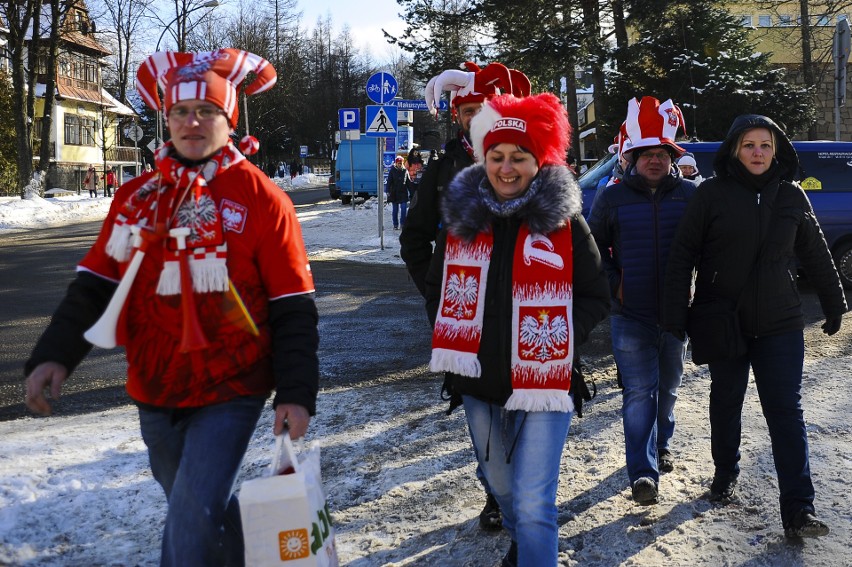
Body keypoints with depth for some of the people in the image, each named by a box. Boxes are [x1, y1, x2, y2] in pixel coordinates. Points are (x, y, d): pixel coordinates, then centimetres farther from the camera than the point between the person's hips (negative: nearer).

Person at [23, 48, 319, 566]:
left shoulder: (261, 198, -8)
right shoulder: (136, 197, 5)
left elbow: (293, 308, -8)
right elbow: (96, 282, 6)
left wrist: (296, 392, -12)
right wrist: (56, 354, -7)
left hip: (230, 392, -5)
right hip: (155, 393, 5)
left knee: (194, 520, -11)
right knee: (203, 508, 21)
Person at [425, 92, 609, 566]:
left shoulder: (563, 220, -6)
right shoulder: (463, 216, 2)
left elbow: (596, 297, -1)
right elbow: (437, 286, 14)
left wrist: (558, 339, -14)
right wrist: (453, 337, 0)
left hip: (542, 383, -4)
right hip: (479, 383, 4)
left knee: (534, 504, -10)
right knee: (502, 487, 23)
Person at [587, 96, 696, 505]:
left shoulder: (690, 195, 1)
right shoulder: (611, 198, -1)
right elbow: (593, 248, 8)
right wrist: (613, 284, -3)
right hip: (630, 315, -2)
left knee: (668, 386, 17)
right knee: (639, 391, -7)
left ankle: (660, 445, 39)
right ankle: (642, 472, -7)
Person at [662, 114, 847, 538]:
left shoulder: (792, 196, 3)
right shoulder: (712, 193, -5)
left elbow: (816, 255, 12)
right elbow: (682, 256, -6)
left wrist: (834, 304, 18)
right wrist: (676, 315, -10)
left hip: (780, 324, 1)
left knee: (786, 411, -3)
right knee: (726, 403, 14)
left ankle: (799, 510, -2)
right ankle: (725, 476, 36)